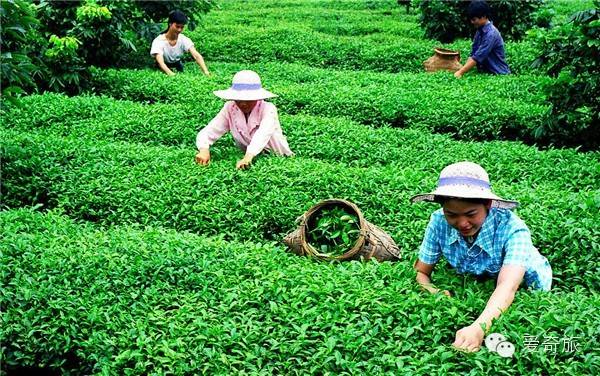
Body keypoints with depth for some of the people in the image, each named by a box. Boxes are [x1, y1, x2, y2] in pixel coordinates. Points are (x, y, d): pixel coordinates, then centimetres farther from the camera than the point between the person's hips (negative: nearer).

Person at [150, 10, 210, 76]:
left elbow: (197, 56, -30)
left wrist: (206, 71, -48)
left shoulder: (183, 40, -18)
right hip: (164, 69, -3)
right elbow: (160, 62, -39)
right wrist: (171, 74, -60)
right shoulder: (158, 41, -26)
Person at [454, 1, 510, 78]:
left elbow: (477, 57, -22)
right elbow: (473, 54, 7)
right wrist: (463, 69, -6)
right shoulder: (479, 31, 6)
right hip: (485, 73, 7)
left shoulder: (491, 34, -17)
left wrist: (460, 72, -23)